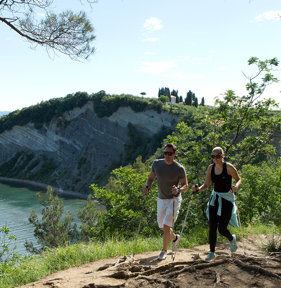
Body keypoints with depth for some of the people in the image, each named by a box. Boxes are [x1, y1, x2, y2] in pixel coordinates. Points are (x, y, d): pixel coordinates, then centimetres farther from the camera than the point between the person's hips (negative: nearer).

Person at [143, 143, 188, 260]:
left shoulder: (179, 169, -16)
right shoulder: (156, 163, -5)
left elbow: (185, 185, -8)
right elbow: (151, 177, 7)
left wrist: (178, 190, -29)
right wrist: (147, 186, -14)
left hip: (174, 200, -5)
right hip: (161, 199, 5)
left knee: (166, 226, -12)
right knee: (162, 226, 16)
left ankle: (164, 250, 9)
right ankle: (175, 238, 46)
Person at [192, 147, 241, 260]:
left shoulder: (229, 167, -13)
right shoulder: (211, 168, 0)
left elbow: (239, 179, -1)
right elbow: (206, 185, 4)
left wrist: (236, 186, -23)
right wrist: (198, 189, -16)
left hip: (227, 199, -4)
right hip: (215, 198, 4)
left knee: (221, 229, -3)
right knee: (212, 227, 0)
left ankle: (232, 239, 31)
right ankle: (212, 252, 14)